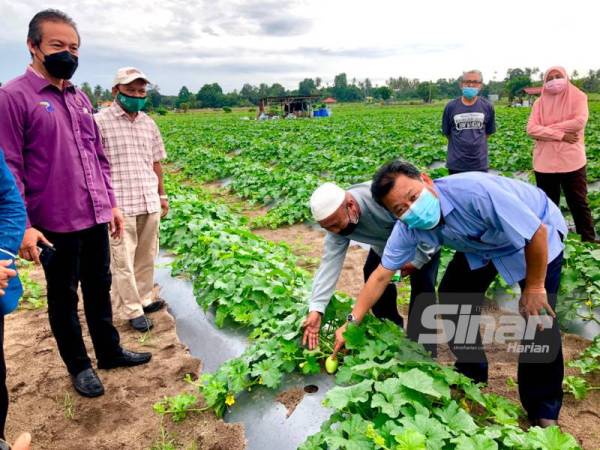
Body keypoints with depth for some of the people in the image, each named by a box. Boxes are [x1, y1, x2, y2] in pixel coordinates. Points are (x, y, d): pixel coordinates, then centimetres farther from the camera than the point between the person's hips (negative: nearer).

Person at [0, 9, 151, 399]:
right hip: (55, 225, -6)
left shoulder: (80, 99, 11)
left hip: (95, 220, 6)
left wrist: (111, 203, 13)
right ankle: (79, 365, 28)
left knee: (99, 287, 18)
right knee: (63, 296, 11)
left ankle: (110, 351, 35)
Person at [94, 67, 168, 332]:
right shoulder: (100, 122, -5)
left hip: (149, 202, 5)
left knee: (146, 257, 13)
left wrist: (162, 195, 18)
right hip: (120, 204, -5)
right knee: (123, 261, 1)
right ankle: (133, 311, 12)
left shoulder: (149, 124, 12)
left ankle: (144, 300, 27)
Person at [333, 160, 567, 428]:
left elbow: (538, 232, -31)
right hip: (481, 245, 6)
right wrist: (352, 322, -15)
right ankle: (471, 375, 24)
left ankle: (544, 411, 8)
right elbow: (381, 276, -12)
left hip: (537, 235, -5)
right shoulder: (408, 228, -21)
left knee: (538, 319, -14)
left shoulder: (475, 192, -42)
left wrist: (534, 288, -21)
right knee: (452, 297, 0)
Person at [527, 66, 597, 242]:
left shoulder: (578, 97, 0)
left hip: (571, 161, -2)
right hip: (544, 162, 2)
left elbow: (579, 122, -16)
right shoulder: (540, 102, 6)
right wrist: (560, 135, -15)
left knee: (579, 204, 6)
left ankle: (589, 240, 18)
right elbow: (531, 129, -8)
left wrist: (547, 129, -11)